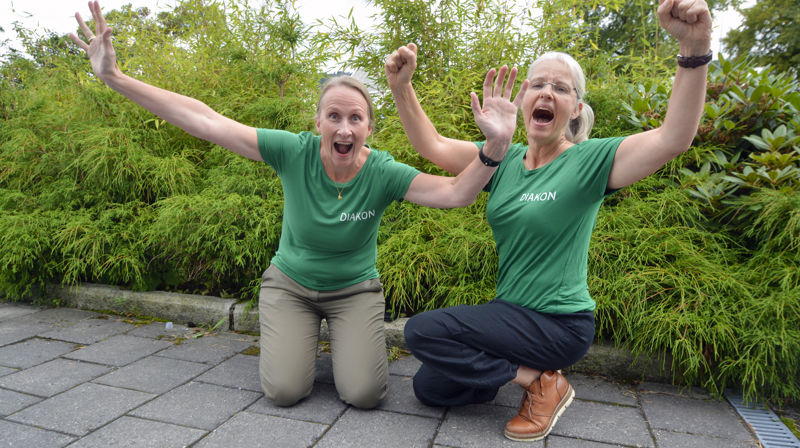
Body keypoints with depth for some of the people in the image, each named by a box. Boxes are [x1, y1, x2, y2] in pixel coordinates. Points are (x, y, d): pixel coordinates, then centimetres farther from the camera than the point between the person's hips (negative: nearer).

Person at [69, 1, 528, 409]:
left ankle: (354, 336, 21)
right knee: (285, 390, -12)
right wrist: (115, 78, -25)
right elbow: (207, 122, -22)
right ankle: (299, 335, 23)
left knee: (364, 393, -14)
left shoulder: (382, 172, -20)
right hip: (290, 283, 1)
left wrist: (495, 148, -49)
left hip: (354, 288, 0)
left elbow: (453, 193, -31)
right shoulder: (296, 152, -20)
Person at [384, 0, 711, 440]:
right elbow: (433, 146, 0)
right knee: (428, 388, 9)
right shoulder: (504, 160, 3)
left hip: (558, 324, -7)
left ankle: (542, 383, -4)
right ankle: (527, 370, 21)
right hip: (511, 314, 7)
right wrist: (401, 87, -14)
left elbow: (673, 139, -27)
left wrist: (694, 50, -38)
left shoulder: (589, 160, -13)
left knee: (420, 330, -18)